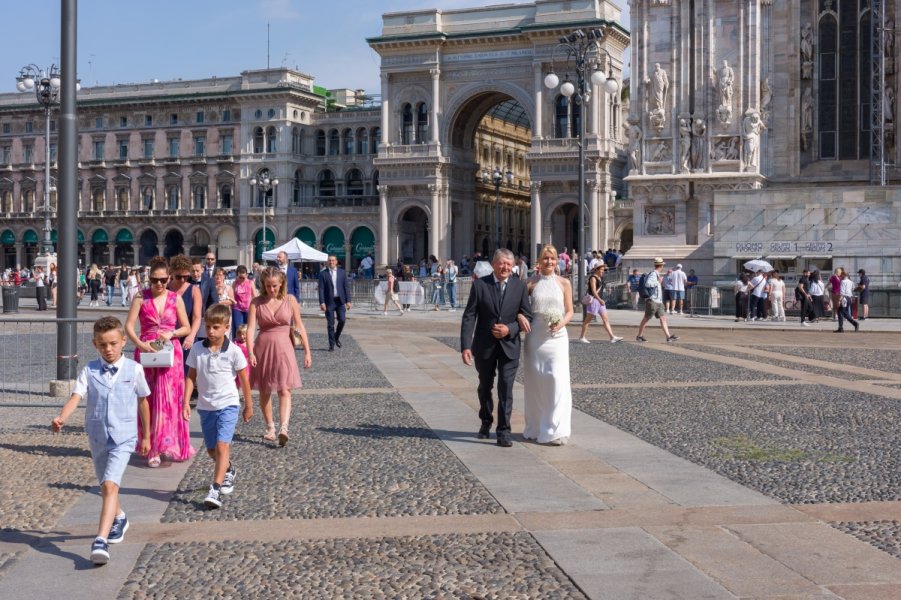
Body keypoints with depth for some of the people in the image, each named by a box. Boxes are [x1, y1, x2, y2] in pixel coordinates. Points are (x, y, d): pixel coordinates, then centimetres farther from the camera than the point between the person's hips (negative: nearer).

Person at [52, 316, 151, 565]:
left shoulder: (134, 369, -3)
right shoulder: (89, 371, -1)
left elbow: (143, 402, 9)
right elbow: (76, 396, -14)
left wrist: (146, 437, 15)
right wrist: (61, 418, -34)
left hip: (123, 437, -3)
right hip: (97, 437, 3)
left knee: (109, 485, -20)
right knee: (106, 486, 21)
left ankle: (101, 540, -26)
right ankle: (119, 518, 50)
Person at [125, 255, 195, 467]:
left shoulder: (176, 299, 3)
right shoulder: (141, 297, 0)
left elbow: (186, 328, 8)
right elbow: (129, 326, -5)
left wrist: (171, 333, -11)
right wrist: (140, 344, -21)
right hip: (146, 350, 0)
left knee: (167, 398, -6)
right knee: (148, 399, 2)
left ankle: (161, 446, 1)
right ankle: (151, 448, 6)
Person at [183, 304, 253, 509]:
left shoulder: (234, 351, -8)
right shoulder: (197, 350, -1)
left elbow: (244, 378, 1)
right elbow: (191, 377, 4)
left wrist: (248, 405, 7)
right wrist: (186, 402, -4)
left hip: (228, 404, -4)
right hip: (205, 406, 4)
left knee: (222, 446, -18)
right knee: (211, 450, 15)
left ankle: (216, 489, -19)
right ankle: (229, 471, 44)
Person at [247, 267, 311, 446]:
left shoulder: (290, 300, 1)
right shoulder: (257, 302, -1)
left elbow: (299, 326, 5)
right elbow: (251, 327, -9)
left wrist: (307, 351, 3)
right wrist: (250, 351, -22)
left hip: (283, 348, -1)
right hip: (263, 347, 1)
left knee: (284, 390, -14)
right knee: (264, 391, 9)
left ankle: (283, 429, -25)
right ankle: (270, 427, 24)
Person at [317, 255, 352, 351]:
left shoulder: (342, 272, 7)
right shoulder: (323, 273, 1)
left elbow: (346, 287, 6)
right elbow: (321, 289, -3)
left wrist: (348, 301, -2)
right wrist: (322, 302, -12)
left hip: (340, 301, 2)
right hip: (329, 302, -2)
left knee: (342, 320, -6)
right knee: (330, 324, 0)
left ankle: (337, 337, 21)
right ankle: (331, 344, 8)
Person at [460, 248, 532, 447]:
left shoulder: (520, 286, -2)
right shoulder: (480, 285, -6)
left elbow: (527, 316, 0)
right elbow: (469, 317, -8)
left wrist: (510, 329, -18)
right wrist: (465, 346, -16)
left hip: (509, 345, -1)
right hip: (484, 345, 1)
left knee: (506, 388, -8)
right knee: (485, 387, 17)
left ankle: (504, 431, -3)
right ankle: (486, 422, 39)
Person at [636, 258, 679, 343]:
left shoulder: (656, 274, 15)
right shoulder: (653, 274, -15)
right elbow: (647, 284, -32)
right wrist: (658, 282, -20)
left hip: (658, 302, 9)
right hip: (652, 301, -9)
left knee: (663, 318, 1)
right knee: (646, 319, 2)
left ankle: (669, 337, -5)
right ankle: (639, 336, 13)